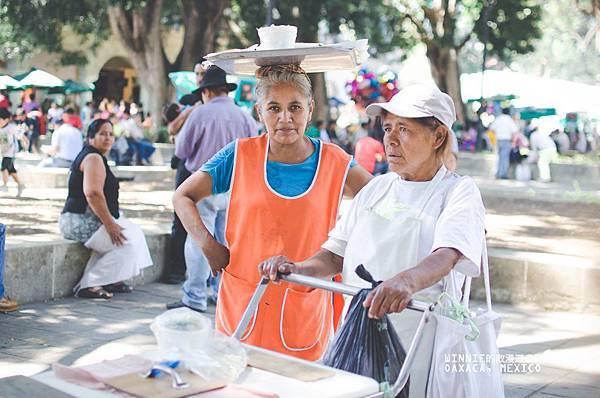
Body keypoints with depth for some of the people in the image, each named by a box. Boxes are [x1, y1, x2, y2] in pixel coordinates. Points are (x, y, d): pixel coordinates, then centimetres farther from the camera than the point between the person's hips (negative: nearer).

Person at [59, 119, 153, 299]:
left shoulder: (96, 157, 19)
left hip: (86, 220, 11)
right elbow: (93, 194, -26)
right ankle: (88, 285, -13)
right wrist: (110, 224, -22)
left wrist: (110, 221, 18)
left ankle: (111, 280, 13)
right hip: (80, 221, -11)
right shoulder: (93, 157, -14)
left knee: (135, 232, 12)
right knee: (127, 244, -16)